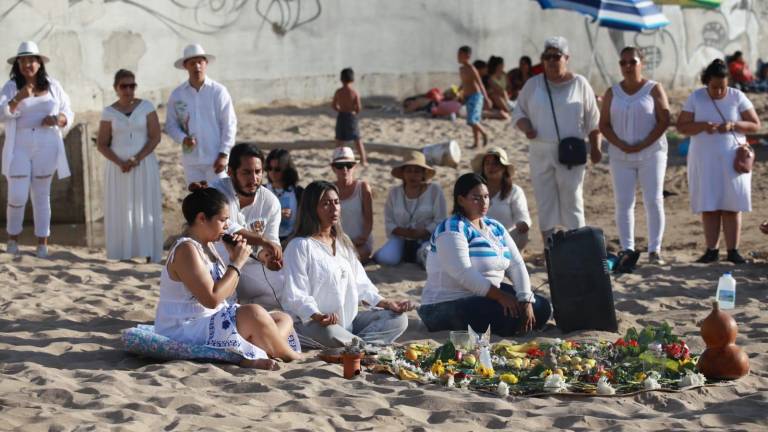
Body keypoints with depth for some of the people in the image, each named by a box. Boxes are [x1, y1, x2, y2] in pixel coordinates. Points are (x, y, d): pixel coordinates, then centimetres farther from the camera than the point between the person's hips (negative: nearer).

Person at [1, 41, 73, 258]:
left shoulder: (52, 86, 4)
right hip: (19, 148, -1)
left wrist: (57, 119, -13)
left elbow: (68, 114, 9)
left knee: (42, 195, 7)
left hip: (46, 147, 1)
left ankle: (42, 243, 12)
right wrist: (18, 98, -34)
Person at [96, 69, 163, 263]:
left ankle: (149, 255, -2)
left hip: (144, 166, -1)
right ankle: (122, 256, 0)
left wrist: (137, 159, -16)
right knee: (121, 211, -2)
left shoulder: (146, 107, 0)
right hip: (118, 168, 1)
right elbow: (101, 144, 2)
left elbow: (155, 137, -4)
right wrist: (120, 162, -13)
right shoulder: (109, 112, 2)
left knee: (146, 209, -3)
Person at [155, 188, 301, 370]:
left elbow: (226, 291, 19)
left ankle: (252, 357, -23)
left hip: (214, 323, 11)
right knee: (253, 313, -32)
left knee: (283, 319, 5)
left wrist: (235, 259, 3)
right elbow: (211, 299, -26)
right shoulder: (186, 250, -18)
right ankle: (292, 358, -10)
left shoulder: (205, 247, 14)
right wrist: (237, 263, -17)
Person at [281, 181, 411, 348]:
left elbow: (360, 284, 19)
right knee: (330, 334, -42)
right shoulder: (300, 246, -6)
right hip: (312, 324, -8)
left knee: (398, 319, -8)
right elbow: (295, 295, -15)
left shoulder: (343, 242, 20)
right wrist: (317, 316, -33)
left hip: (349, 320, 8)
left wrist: (386, 303, 3)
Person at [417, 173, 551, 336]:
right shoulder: (452, 229, -14)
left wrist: (526, 300, -12)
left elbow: (516, 265, 3)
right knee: (511, 315, -29)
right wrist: (500, 296, -29)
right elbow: (463, 273, -26)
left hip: (488, 294, 9)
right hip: (449, 305, -9)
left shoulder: (495, 228, 11)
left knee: (542, 308, 1)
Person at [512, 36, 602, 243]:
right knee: (544, 201, 1)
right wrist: (526, 128, -8)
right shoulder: (533, 85, 9)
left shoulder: (580, 84, 5)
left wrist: (595, 148, 3)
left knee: (572, 200, -3)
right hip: (540, 152, 2)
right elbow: (518, 112, 12)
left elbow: (593, 120, 7)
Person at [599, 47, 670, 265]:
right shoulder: (612, 93, 8)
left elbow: (664, 120, -7)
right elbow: (604, 124, 4)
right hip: (621, 156, 3)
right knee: (623, 203, -1)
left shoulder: (654, 89, 0)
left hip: (651, 154, -2)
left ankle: (654, 250, -1)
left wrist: (643, 145, -15)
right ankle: (627, 249, 3)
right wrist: (621, 145, -11)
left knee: (654, 201, -5)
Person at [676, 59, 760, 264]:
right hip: (704, 160, 1)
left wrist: (733, 125, -18)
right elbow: (681, 126, -2)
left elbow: (755, 125, -1)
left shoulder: (737, 97, -1)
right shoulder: (695, 98, 0)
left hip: (731, 160, 0)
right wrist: (702, 126, -20)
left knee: (732, 206, -2)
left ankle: (733, 251, 1)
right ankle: (711, 250, 5)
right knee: (708, 206, 0)